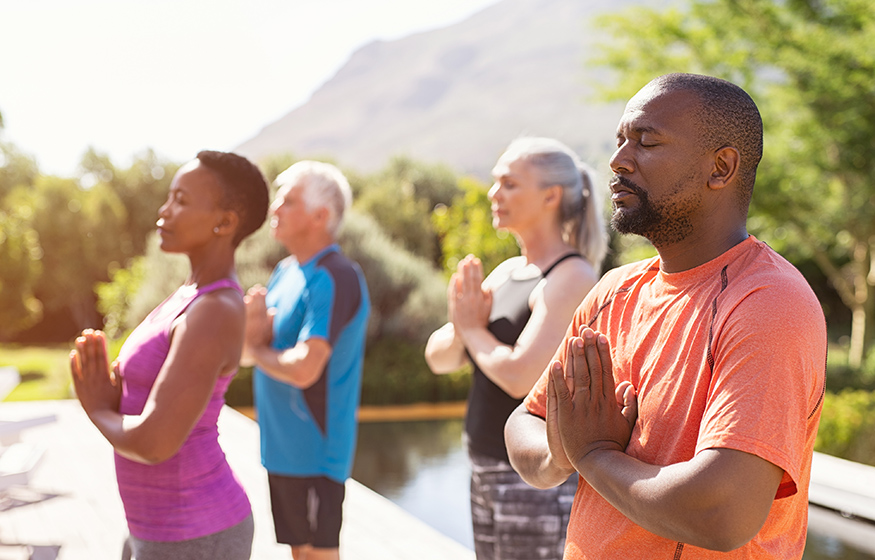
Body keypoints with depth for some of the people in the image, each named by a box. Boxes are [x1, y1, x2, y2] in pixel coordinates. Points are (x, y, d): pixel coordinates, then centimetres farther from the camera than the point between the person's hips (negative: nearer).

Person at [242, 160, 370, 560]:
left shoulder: (334, 280, -18)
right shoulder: (286, 271, 11)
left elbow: (304, 369, -26)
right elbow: (247, 351, 12)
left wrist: (255, 349, -8)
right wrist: (253, 325, -11)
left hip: (313, 452, -9)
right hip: (282, 448, 9)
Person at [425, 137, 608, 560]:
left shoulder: (572, 277, -15)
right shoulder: (507, 271, 11)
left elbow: (520, 375, -24)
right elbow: (438, 358, 10)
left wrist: (472, 328, -7)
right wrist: (461, 325, -11)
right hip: (487, 472, 8)